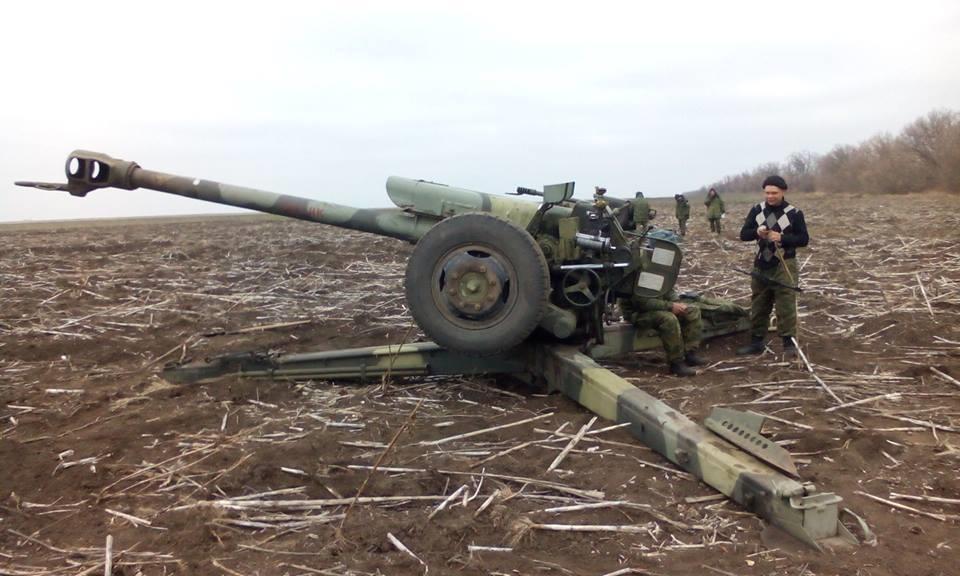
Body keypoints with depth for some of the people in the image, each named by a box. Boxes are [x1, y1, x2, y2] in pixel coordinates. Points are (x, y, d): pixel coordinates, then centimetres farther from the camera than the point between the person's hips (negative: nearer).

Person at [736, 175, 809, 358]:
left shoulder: (794, 213, -6)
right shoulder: (757, 210, 4)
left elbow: (804, 239, -5)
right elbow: (743, 234, 3)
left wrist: (782, 237, -20)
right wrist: (756, 232, -18)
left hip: (784, 266, -4)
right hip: (761, 265, 4)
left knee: (786, 306, -5)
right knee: (758, 305, 11)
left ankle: (789, 343, 3)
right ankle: (757, 342, 21)